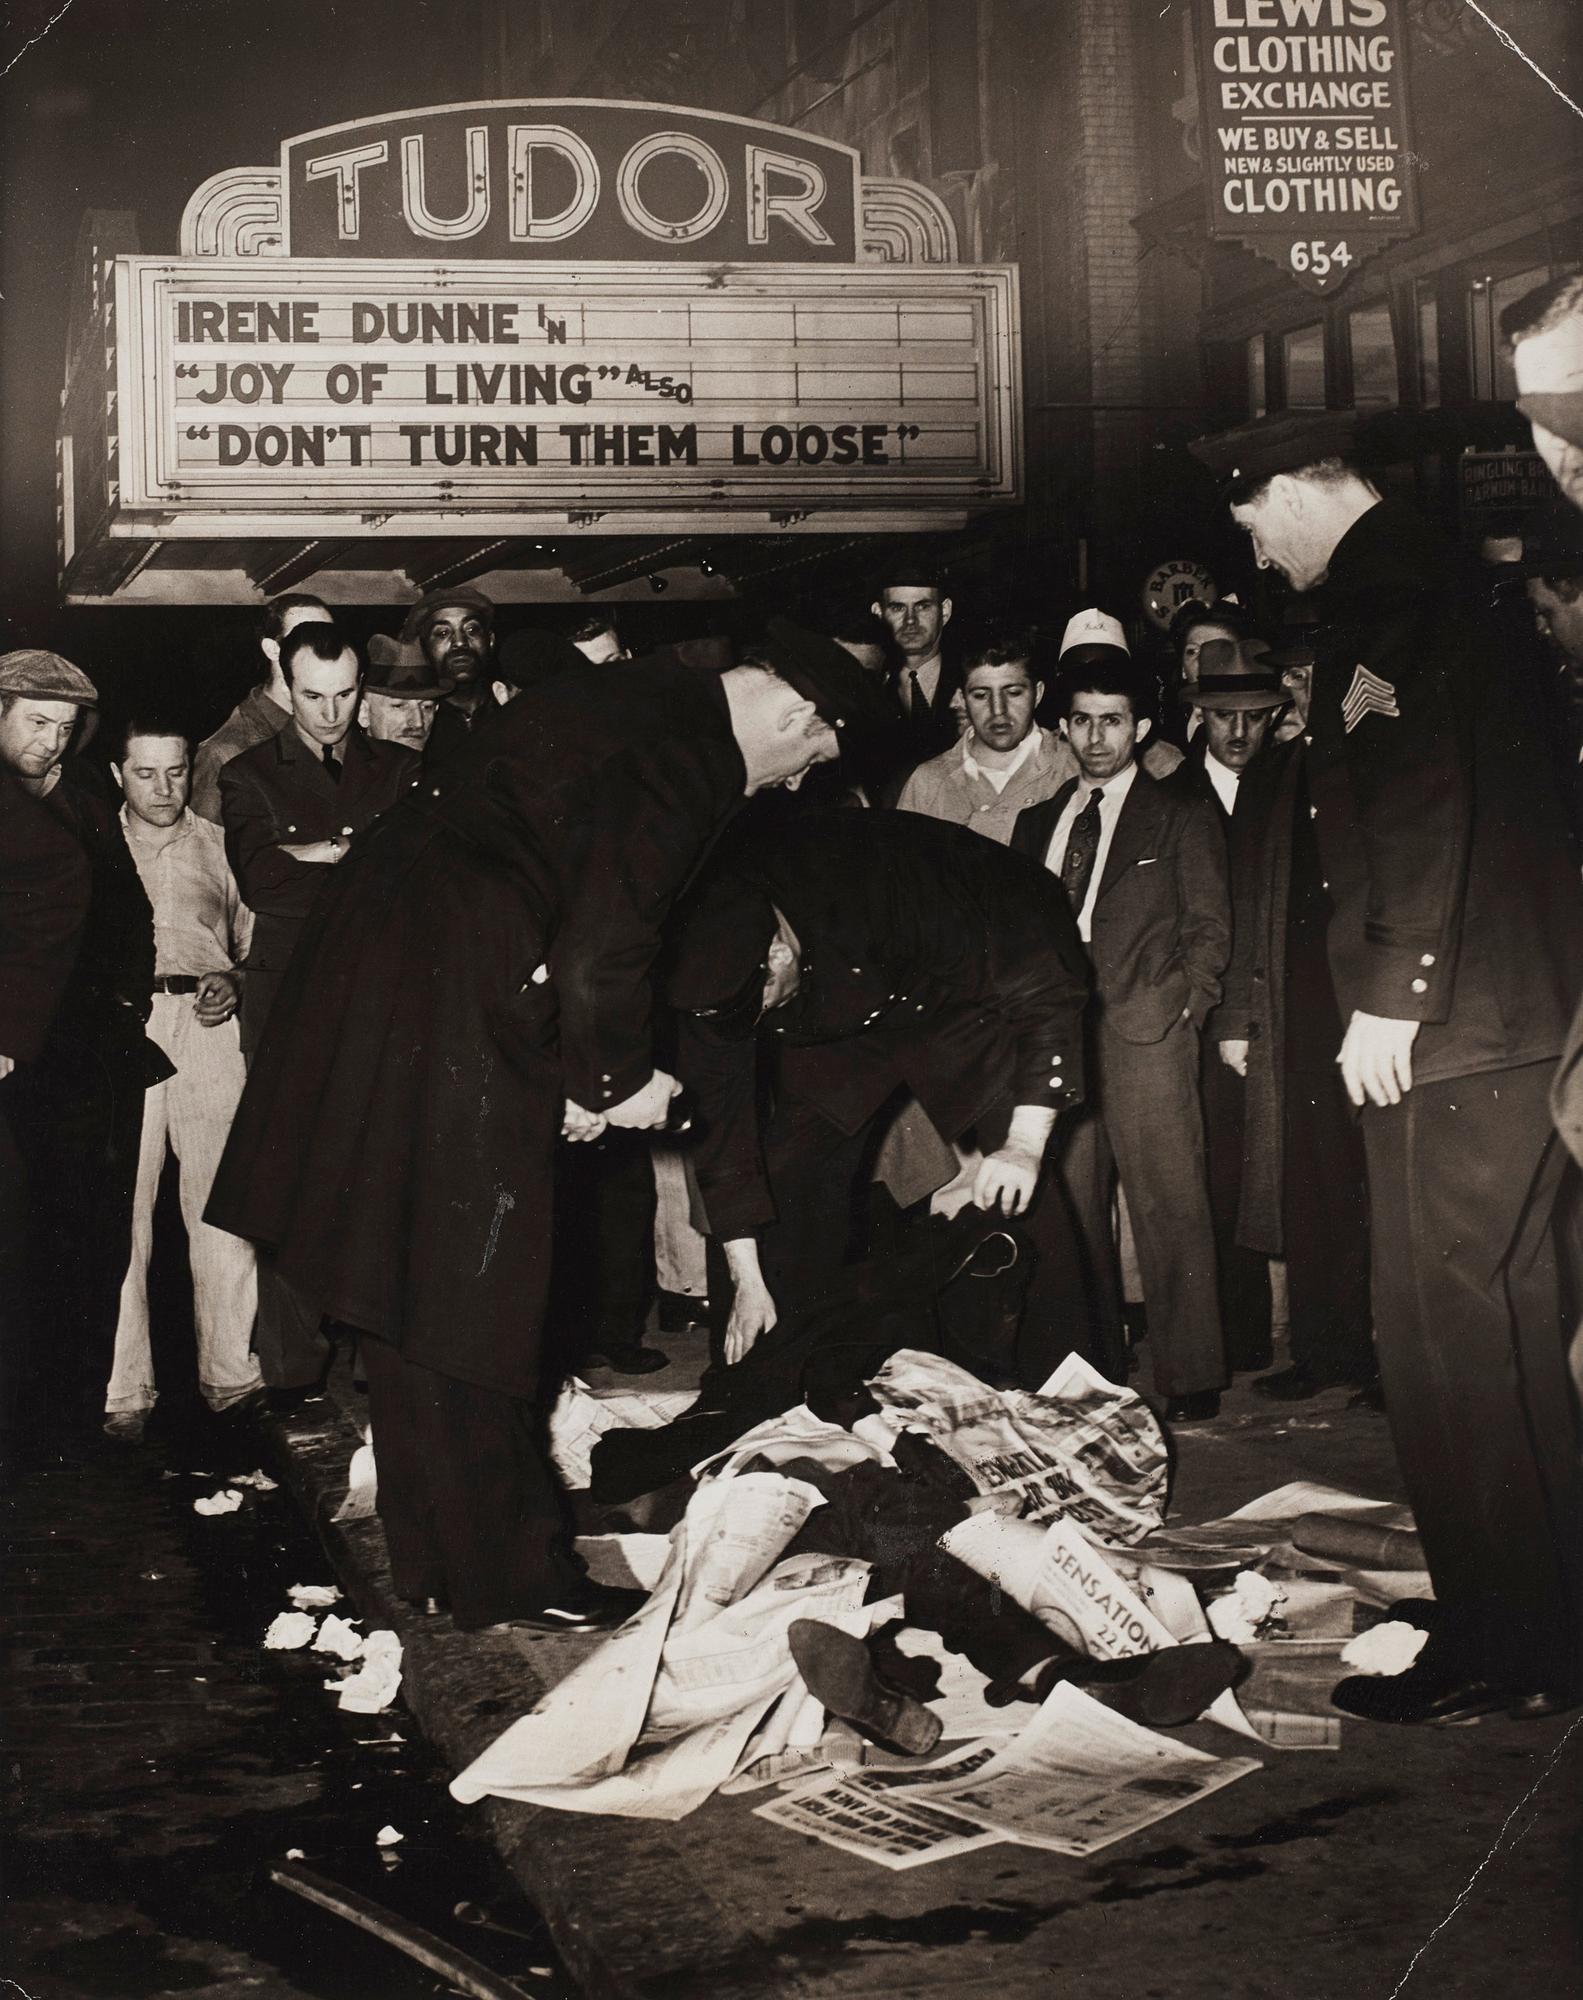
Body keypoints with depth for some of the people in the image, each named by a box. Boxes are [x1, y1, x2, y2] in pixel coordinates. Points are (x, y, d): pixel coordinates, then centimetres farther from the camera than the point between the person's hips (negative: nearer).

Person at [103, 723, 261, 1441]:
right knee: (120, 1206, -6)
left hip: (209, 1026, 1)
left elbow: (257, 940, 19)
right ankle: (124, 1389, -1)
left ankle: (229, 1374, 5)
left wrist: (236, 980, 0)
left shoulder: (220, 846, 16)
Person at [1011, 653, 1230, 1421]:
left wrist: (1180, 1006, -7)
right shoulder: (1037, 822, 21)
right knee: (1068, 1209, 4)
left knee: (1169, 1209, -6)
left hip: (1144, 1033, -4)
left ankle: (1190, 1380, -2)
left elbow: (1209, 927, 5)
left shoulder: (1180, 814, 9)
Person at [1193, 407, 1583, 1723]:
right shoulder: (1437, 575, 21)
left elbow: (1422, 795, -19)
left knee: (1442, 1333, -7)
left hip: (1446, 1027, -10)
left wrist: (1389, 994, -19)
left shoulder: (1384, 589, -8)